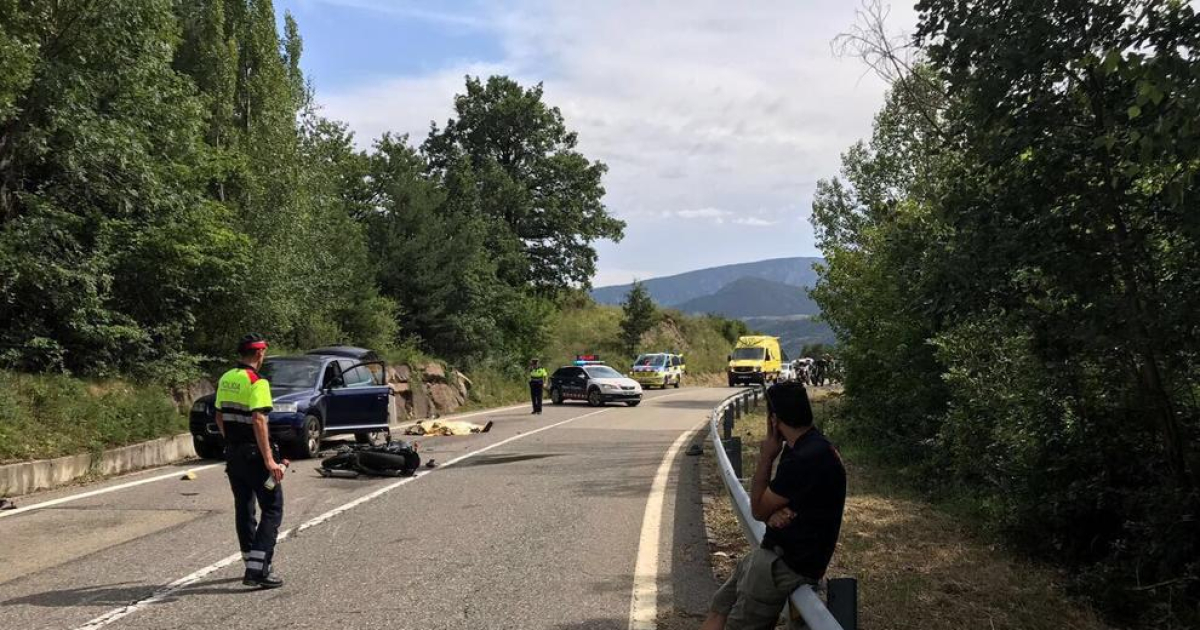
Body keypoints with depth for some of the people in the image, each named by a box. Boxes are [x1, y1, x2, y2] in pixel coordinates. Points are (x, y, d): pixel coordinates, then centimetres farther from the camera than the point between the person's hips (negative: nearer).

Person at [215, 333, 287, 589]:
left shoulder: (225, 379, 9)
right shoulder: (257, 382, -17)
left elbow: (219, 417, 16)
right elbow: (259, 421, -25)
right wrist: (269, 460, -27)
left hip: (233, 453, 8)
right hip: (254, 454, -8)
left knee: (243, 509, 17)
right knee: (272, 510, -2)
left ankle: (252, 564, 26)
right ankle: (257, 570, -9)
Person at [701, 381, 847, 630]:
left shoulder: (808, 458, -24)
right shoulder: (802, 448, 9)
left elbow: (758, 510, -13)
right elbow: (765, 507, 11)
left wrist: (766, 458, -7)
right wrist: (774, 512, -13)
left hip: (789, 564, -10)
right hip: (778, 553, 10)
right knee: (718, 609, 8)